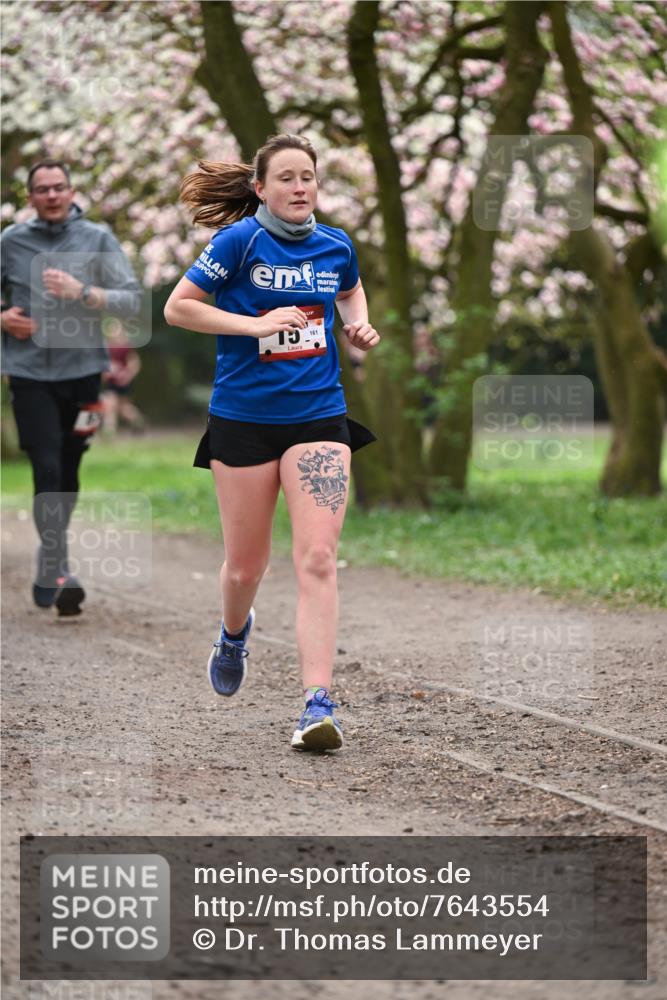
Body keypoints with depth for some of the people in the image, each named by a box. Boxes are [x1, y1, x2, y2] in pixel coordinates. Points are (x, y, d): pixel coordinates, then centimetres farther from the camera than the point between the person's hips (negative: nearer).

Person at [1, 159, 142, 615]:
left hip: (81, 371, 1)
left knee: (68, 473, 10)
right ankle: (58, 572, -10)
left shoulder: (98, 239, 1)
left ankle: (49, 570, 27)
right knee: (47, 470, -12)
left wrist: (82, 292, -18)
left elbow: (132, 299, -5)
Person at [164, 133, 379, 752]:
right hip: (243, 417, -2)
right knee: (246, 564, 10)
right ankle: (235, 632, 46)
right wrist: (258, 324, -16)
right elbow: (177, 307, -9)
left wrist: (359, 325, 7)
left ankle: (318, 706, -16)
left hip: (318, 416, 2)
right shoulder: (240, 240, -8)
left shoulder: (336, 247, 5)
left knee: (317, 559, -13)